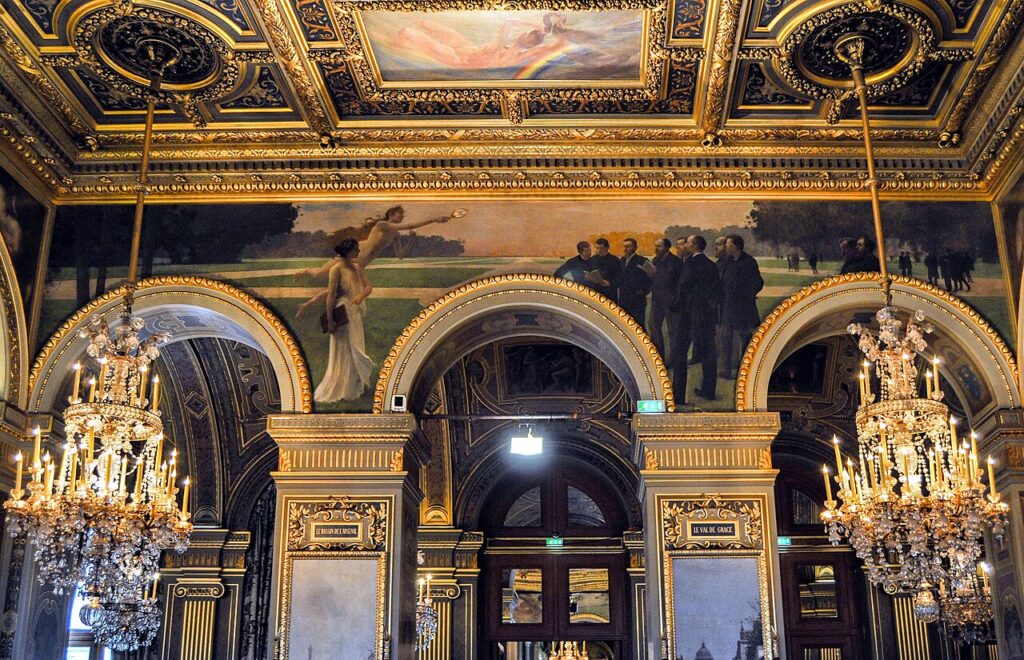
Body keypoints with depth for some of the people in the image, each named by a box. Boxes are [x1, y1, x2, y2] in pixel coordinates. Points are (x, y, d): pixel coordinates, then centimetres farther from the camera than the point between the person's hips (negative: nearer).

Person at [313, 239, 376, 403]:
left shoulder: (358, 267, 5)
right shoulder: (336, 269, -15)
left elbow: (368, 286, 1)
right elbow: (331, 295, -17)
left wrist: (361, 295, -23)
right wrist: (330, 320, -20)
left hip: (356, 315, 7)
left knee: (355, 351, 16)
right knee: (343, 353, 0)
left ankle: (354, 387, 30)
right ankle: (339, 390, 11)